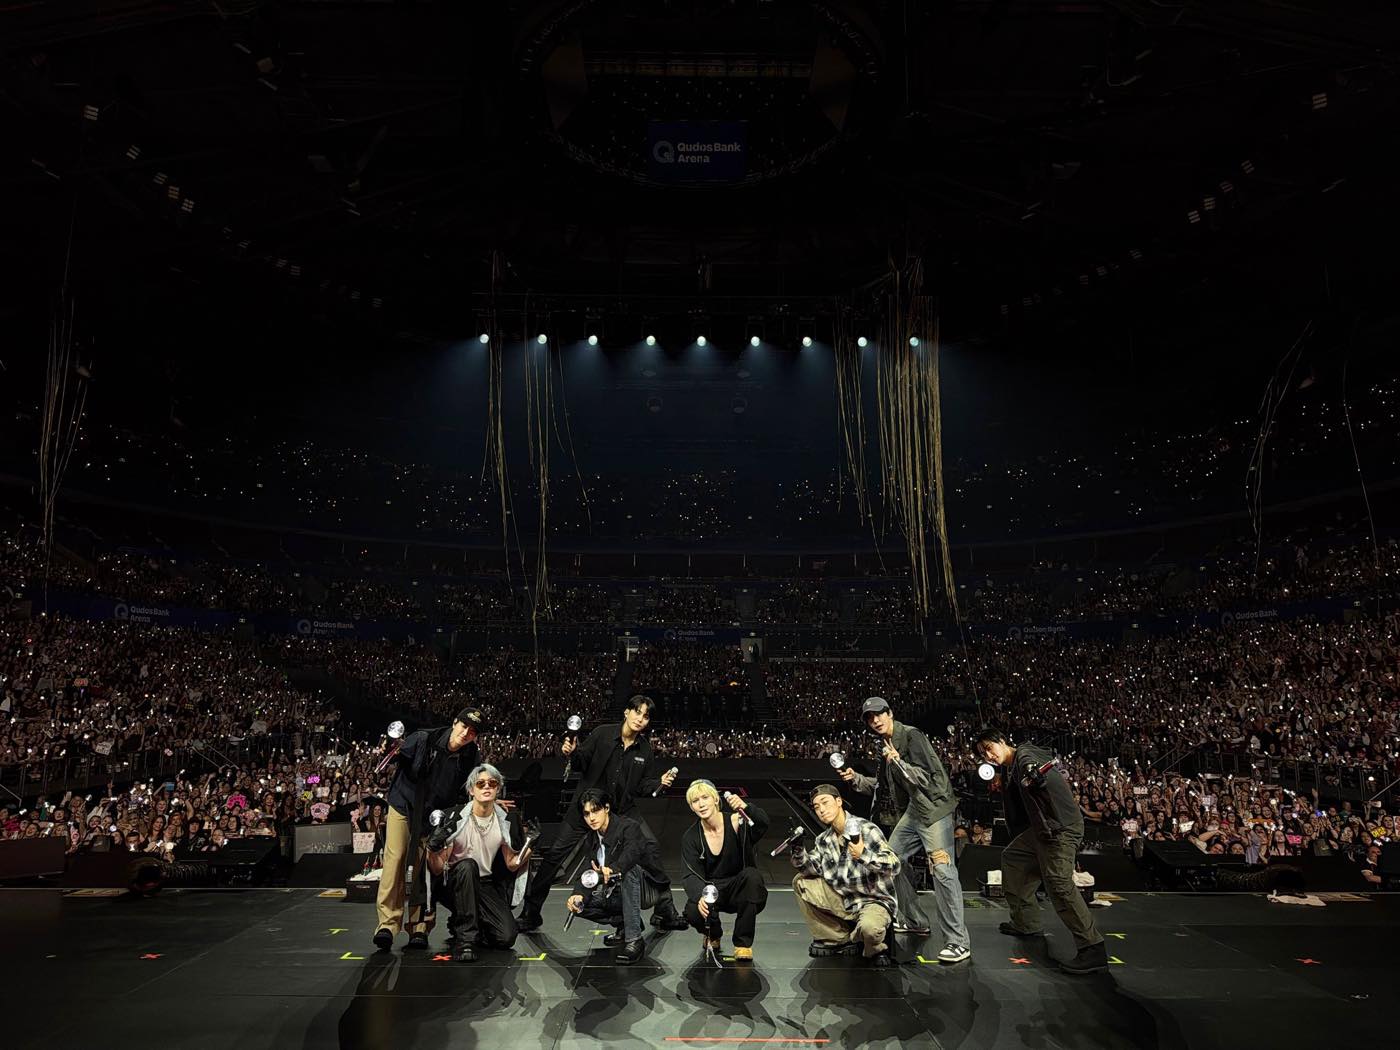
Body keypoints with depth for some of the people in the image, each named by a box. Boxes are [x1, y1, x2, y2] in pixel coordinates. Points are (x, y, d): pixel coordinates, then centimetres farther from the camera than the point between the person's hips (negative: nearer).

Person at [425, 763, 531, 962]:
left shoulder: (506, 821, -2)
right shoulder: (455, 819, -13)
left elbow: (512, 865, 3)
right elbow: (437, 869, -13)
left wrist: (530, 846, -14)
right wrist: (433, 849, -34)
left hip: (485, 885, 3)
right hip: (453, 884, -3)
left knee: (507, 937, -18)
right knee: (467, 865, -37)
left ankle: (459, 924, 12)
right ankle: (465, 938, -26)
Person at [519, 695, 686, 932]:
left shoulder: (645, 748, -1)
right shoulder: (603, 734, -11)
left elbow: (644, 786, 3)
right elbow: (583, 763, -8)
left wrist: (660, 782, -16)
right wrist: (572, 752, -27)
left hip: (623, 810, 2)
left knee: (651, 849, -10)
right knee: (555, 854, -5)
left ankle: (665, 912, 6)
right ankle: (530, 914, 12)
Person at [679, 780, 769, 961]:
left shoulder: (736, 823, -14)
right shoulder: (691, 837, -7)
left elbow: (763, 825, -34)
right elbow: (693, 875, -14)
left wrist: (746, 808, -54)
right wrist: (699, 898, -35)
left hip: (741, 890, -1)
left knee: (752, 875, -34)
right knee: (693, 911, -29)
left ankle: (743, 943, -17)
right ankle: (712, 935, 10)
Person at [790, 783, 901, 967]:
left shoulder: (866, 829, -15)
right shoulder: (824, 839, 7)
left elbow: (894, 866, -20)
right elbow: (812, 870, -2)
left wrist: (864, 855, -36)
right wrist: (798, 850, -19)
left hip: (875, 900, -7)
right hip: (843, 900, 7)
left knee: (869, 927, -38)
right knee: (801, 883, -2)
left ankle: (875, 949, 2)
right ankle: (837, 939, 11)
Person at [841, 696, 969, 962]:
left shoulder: (911, 736, -14)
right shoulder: (885, 746, 12)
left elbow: (925, 779, -19)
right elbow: (882, 786, 22)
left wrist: (899, 763, -32)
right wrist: (855, 779, 10)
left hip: (934, 807, -10)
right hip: (912, 810, 10)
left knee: (942, 870, -17)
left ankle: (958, 943, -13)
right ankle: (916, 922, 26)